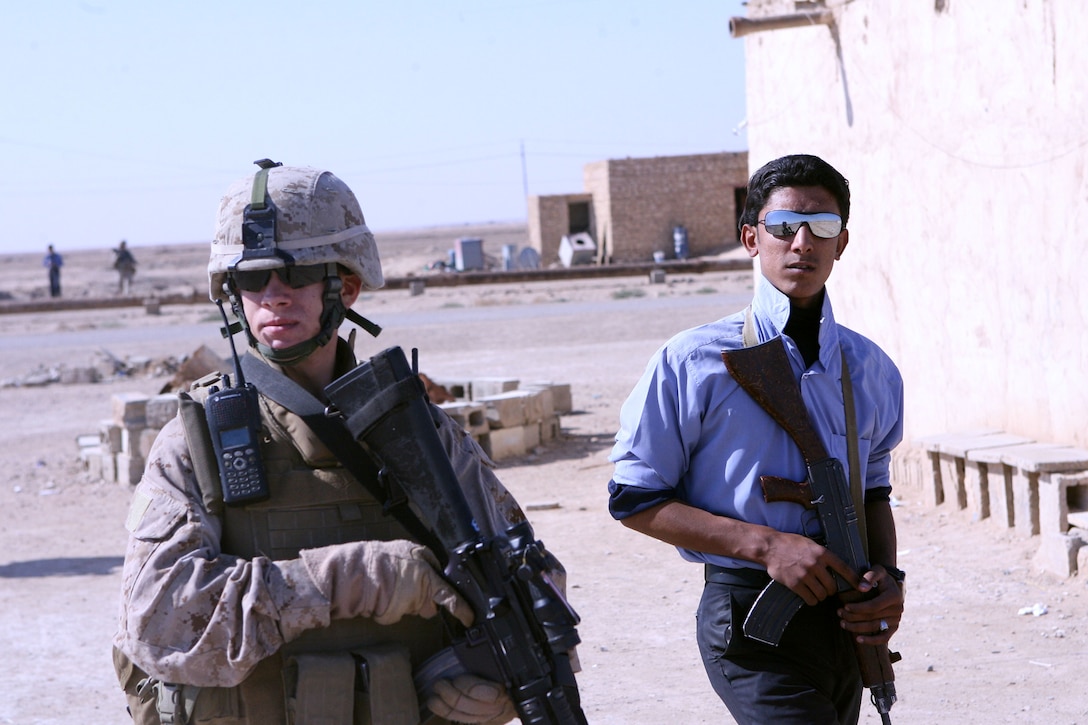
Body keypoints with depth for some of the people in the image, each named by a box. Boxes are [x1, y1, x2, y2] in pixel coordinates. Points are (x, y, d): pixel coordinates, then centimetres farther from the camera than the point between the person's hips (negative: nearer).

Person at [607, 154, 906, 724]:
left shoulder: (870, 369, 8)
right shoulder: (693, 362, -7)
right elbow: (634, 499, -6)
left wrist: (888, 576, 1)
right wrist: (766, 544, -15)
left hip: (842, 619, 6)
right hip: (752, 626, -6)